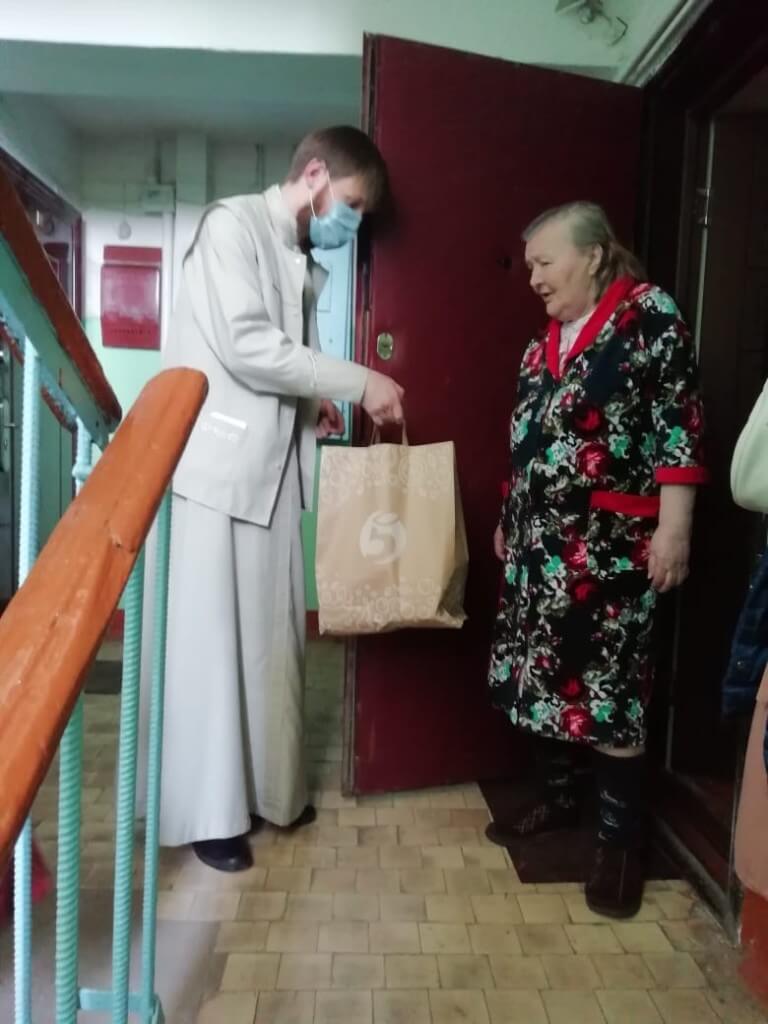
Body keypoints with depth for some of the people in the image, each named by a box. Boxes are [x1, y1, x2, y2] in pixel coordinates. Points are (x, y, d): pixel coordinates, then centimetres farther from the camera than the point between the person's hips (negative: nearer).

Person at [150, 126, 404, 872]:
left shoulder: (303, 264, 18)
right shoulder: (233, 225, -6)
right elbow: (247, 349, -18)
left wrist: (312, 402, 2)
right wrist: (358, 383, -14)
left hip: (271, 470, 8)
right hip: (213, 468, -8)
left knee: (271, 635, 11)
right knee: (208, 639, -1)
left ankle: (265, 788, 25)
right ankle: (205, 811, 13)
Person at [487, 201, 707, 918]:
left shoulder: (650, 316, -5)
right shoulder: (545, 341, 15)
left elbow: (678, 426, -12)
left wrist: (673, 528, -17)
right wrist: (508, 520, 21)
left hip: (611, 541, -7)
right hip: (539, 539, 7)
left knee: (608, 679, -2)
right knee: (540, 668, 12)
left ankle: (620, 835, 15)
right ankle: (557, 797, 31)